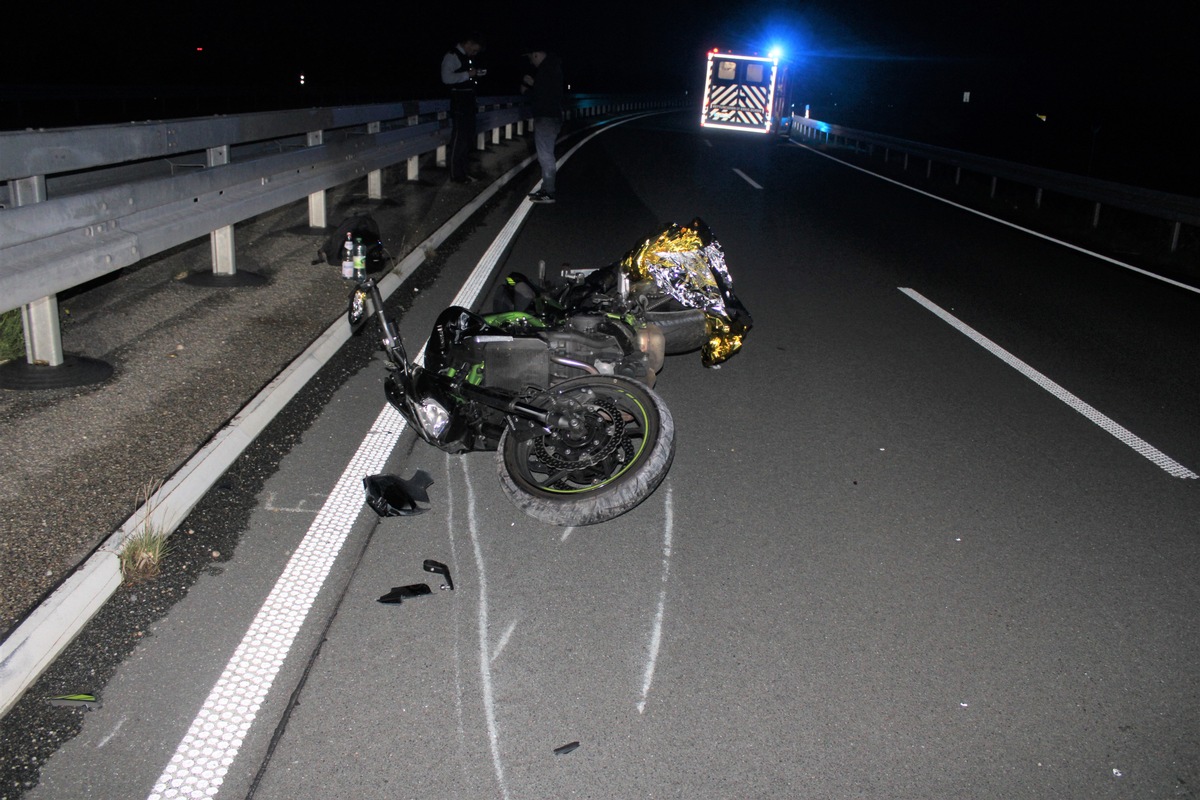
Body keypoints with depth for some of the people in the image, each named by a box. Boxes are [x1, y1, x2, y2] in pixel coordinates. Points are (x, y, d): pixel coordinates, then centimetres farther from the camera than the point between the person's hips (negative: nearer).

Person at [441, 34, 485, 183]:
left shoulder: (468, 57, 15)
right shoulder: (452, 56, -11)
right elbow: (447, 78, -22)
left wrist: (477, 74, 5)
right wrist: (468, 74, -21)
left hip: (469, 100, 9)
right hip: (459, 100, -9)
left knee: (469, 136, 12)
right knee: (459, 137, -6)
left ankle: (463, 170, 21)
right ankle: (456, 174, -1)